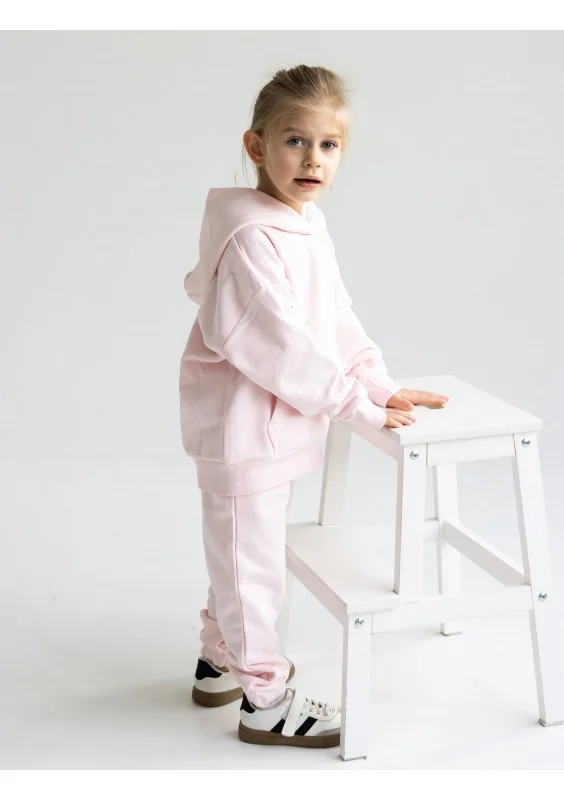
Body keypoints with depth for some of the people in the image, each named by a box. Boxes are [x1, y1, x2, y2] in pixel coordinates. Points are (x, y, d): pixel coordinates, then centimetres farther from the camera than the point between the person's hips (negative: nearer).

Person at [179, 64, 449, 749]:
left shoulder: (309, 224, 7)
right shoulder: (250, 236, -22)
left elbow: (337, 318, 12)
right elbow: (275, 344, -25)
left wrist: (381, 385, 5)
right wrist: (356, 403, -20)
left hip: (278, 423, 10)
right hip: (242, 426, -10)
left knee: (245, 550, 23)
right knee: (250, 557, 3)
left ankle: (220, 662, 41)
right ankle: (264, 699, 18)